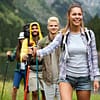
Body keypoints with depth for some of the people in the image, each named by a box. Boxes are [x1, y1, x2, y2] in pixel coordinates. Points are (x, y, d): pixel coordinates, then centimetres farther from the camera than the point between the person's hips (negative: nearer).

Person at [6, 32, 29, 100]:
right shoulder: (17, 49, 7)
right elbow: (12, 59, 9)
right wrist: (9, 55, -11)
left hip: (26, 71, -3)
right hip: (18, 70, 3)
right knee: (15, 87, -4)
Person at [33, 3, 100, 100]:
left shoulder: (89, 34, 1)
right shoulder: (63, 35, -2)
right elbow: (50, 47, -17)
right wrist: (38, 52, -38)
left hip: (84, 78, 2)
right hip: (66, 77, -1)